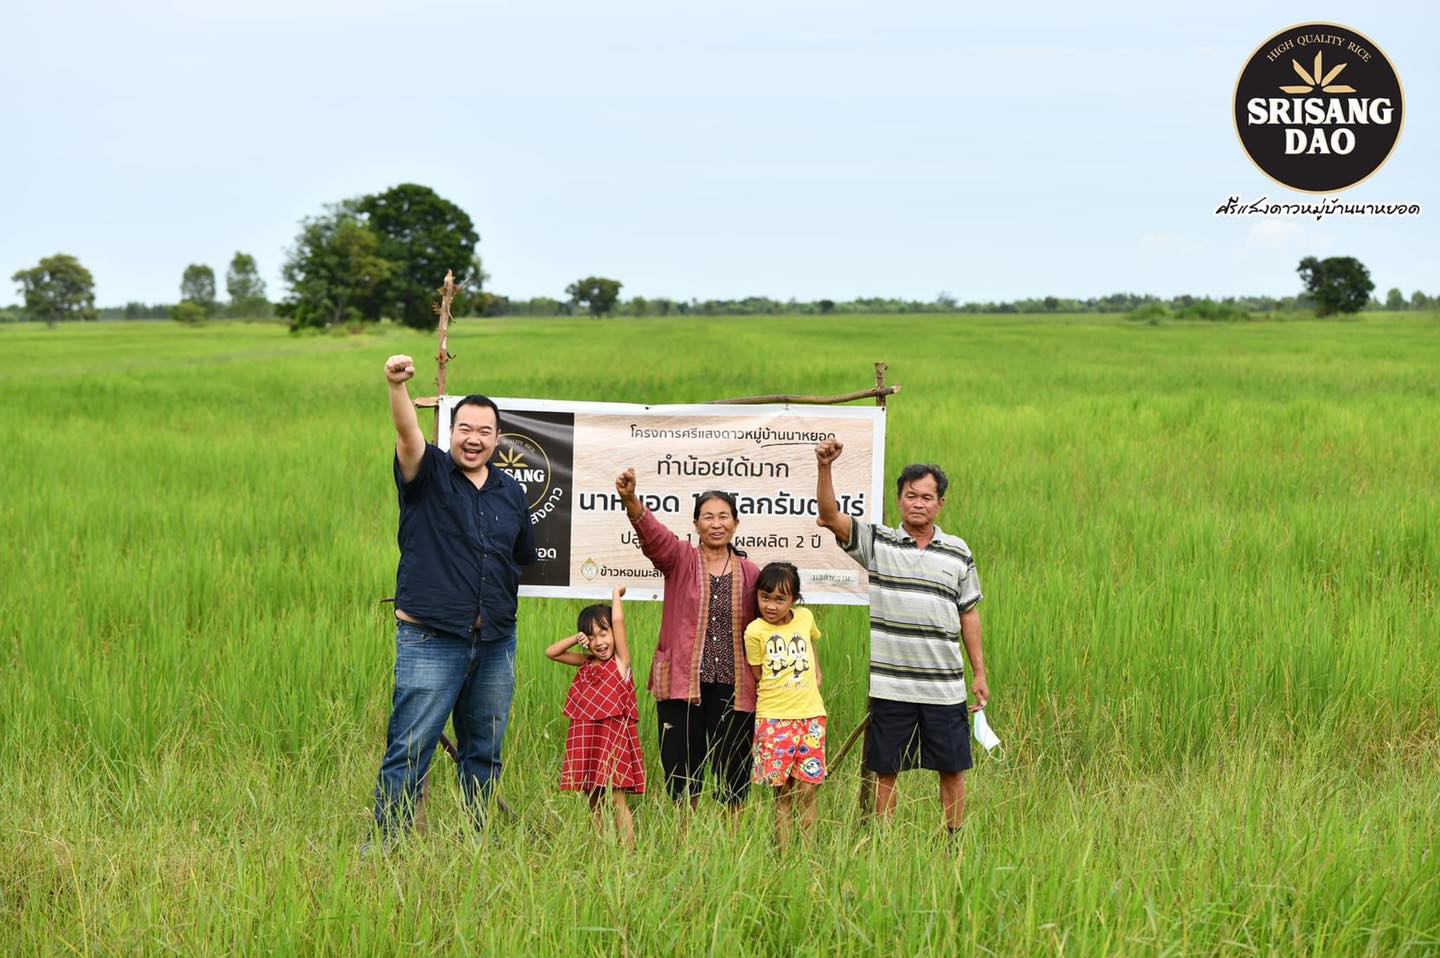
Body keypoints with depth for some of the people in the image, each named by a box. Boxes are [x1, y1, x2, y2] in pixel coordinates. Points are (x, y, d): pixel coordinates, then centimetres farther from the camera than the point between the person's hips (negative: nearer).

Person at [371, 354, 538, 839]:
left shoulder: (511, 493, 13)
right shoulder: (429, 475, -1)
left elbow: (524, 558, 25)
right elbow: (407, 435, -22)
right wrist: (397, 386, -40)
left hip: (496, 643, 5)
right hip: (431, 640, -5)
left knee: (484, 752, 11)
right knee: (410, 750, -7)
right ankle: (387, 844, -2)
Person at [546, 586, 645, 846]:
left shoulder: (620, 660, -3)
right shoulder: (586, 664, 14)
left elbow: (618, 620, -12)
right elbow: (551, 652, 17)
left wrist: (616, 593, 4)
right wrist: (577, 638, 6)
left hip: (614, 737, -6)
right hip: (586, 741, 6)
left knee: (615, 800, -9)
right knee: (594, 803, 7)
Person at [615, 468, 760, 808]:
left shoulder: (750, 573, 8)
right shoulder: (681, 560, 3)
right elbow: (653, 534, -17)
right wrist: (630, 500, -37)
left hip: (733, 689, 1)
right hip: (681, 685, -1)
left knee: (733, 778, 5)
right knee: (682, 776, 1)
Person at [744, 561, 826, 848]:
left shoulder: (805, 618, 4)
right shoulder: (755, 631, -6)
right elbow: (757, 675, 3)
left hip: (810, 716, 2)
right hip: (773, 718, -2)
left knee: (806, 789, 2)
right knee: (782, 792, 1)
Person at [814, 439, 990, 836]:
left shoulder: (958, 552, 8)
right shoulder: (877, 542, 1)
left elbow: (968, 613, 14)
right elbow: (829, 515, -13)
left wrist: (979, 673, 11)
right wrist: (824, 467, -30)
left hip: (945, 686, 2)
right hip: (889, 685, -2)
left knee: (952, 770, 7)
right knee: (885, 772, 4)